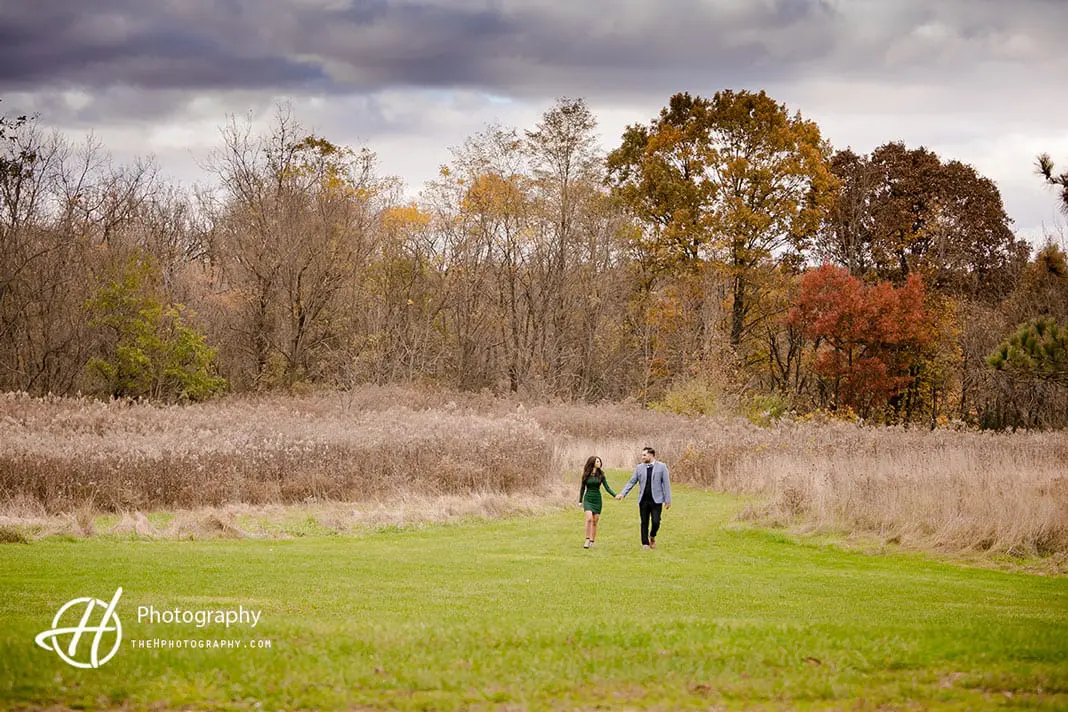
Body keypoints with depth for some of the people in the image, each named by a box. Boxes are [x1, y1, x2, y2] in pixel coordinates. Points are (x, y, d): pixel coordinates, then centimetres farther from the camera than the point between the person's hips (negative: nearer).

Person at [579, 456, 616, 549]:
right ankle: (587, 540, -12)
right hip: (588, 499, -2)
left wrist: (615, 495, -13)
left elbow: (607, 487, 0)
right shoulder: (586, 475, 0)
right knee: (589, 518, -20)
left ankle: (592, 542, 9)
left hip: (597, 499, 2)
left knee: (595, 522, 1)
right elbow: (582, 488, 8)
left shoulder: (601, 474, 2)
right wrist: (580, 501, 7)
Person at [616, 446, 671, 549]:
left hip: (656, 500, -3)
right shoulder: (639, 468, 8)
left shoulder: (661, 467, 0)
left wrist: (667, 500, -5)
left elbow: (666, 484, 0)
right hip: (643, 500, 3)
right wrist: (623, 493, -3)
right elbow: (631, 482, 9)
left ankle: (652, 536, 20)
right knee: (644, 523, 4)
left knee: (656, 522, -9)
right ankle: (645, 543, 13)